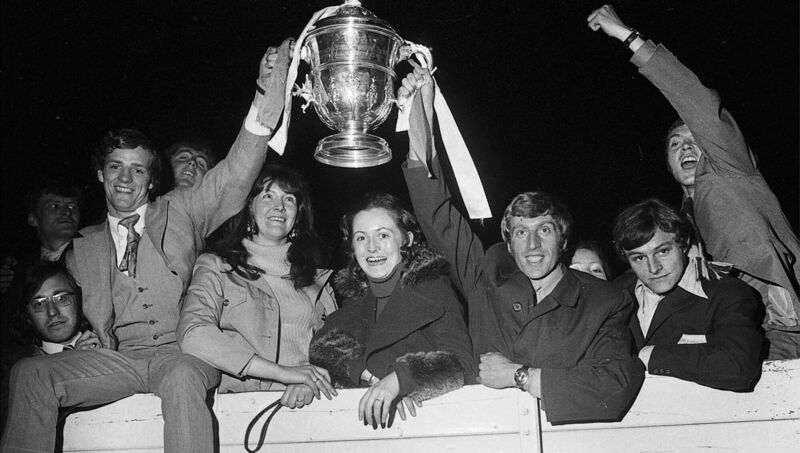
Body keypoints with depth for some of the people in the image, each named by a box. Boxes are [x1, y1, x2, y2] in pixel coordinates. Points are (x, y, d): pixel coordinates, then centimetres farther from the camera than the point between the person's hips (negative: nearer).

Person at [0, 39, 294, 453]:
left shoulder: (179, 213, 13)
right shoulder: (83, 248, 20)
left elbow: (236, 174, -1)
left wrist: (268, 97, -16)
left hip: (183, 353, -2)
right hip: (118, 359, 3)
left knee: (181, 377, -37)